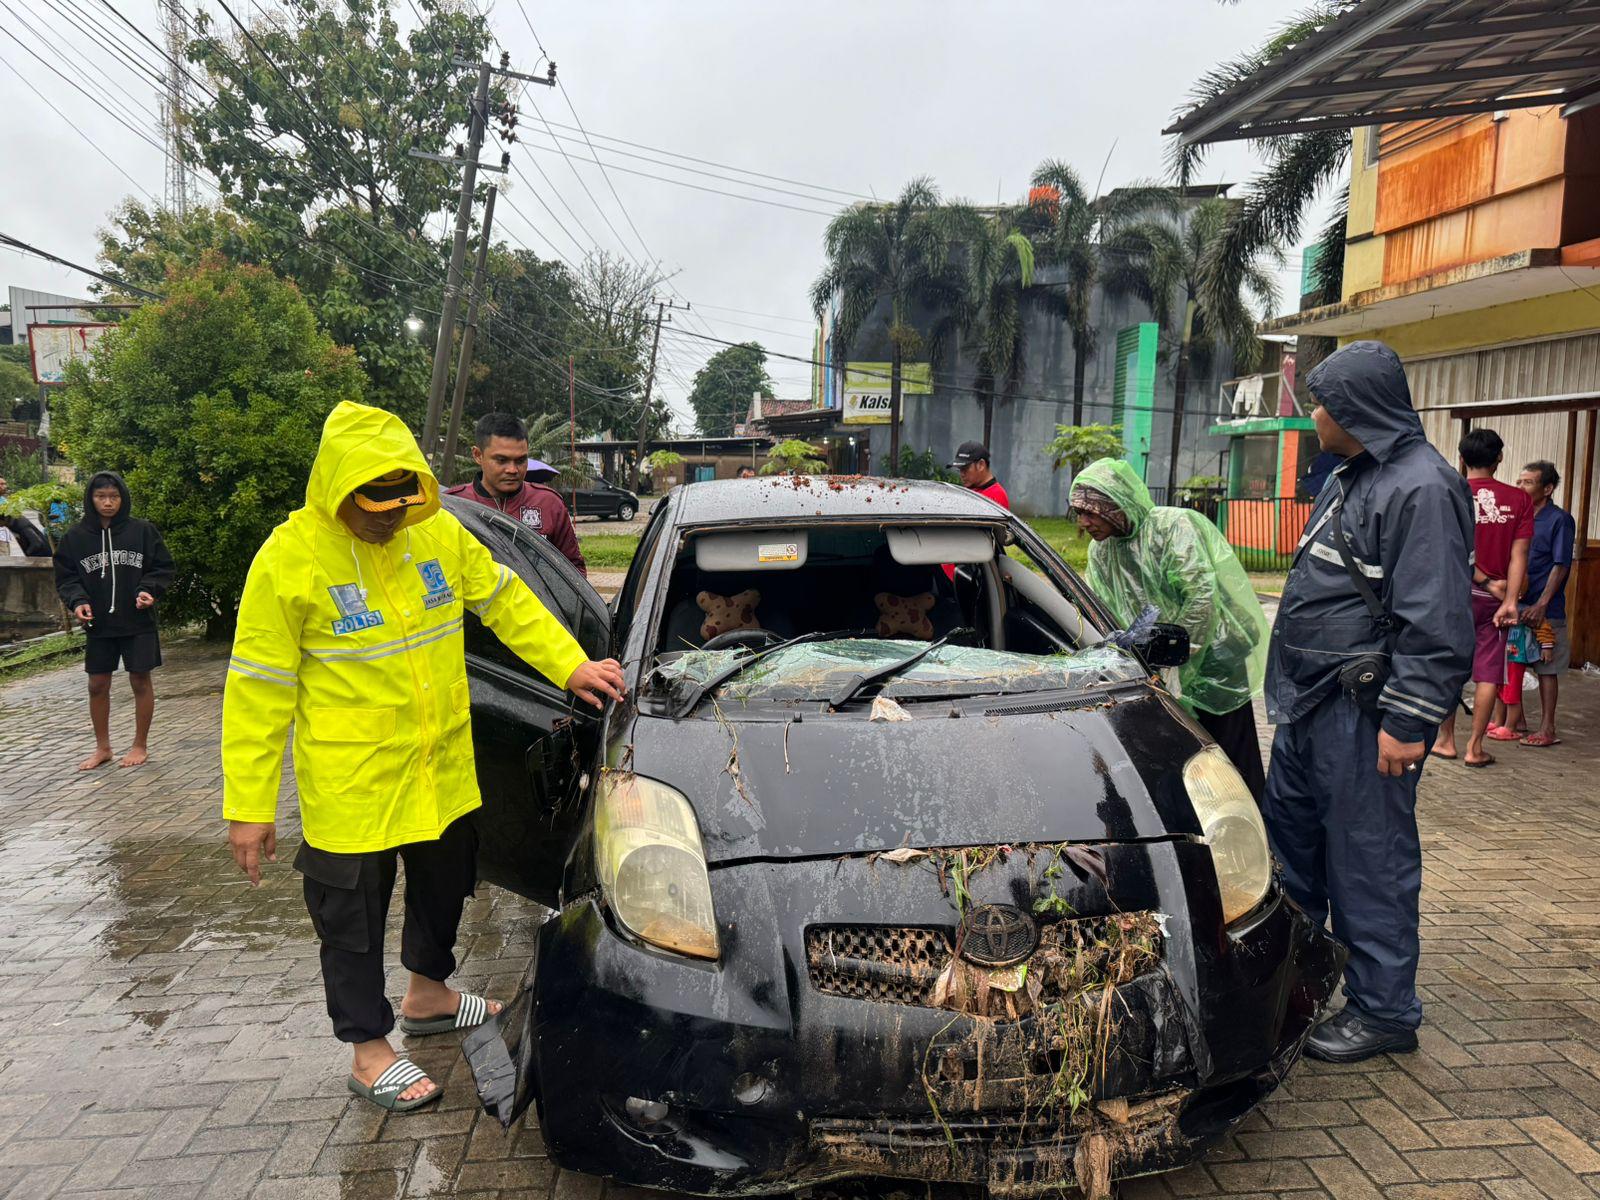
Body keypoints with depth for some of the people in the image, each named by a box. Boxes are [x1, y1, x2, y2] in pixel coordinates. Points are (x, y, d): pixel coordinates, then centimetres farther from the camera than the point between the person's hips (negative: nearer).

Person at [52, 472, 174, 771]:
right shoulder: (75, 536, 0)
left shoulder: (143, 530, -4)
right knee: (97, 685, 8)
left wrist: (149, 590, -15)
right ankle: (102, 748, 24)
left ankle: (140, 746, 19)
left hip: (138, 622, -2)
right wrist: (77, 600, -12)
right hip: (98, 624, 2)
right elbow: (65, 576, 6)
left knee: (140, 681, 5)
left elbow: (162, 567, 2)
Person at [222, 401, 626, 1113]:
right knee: (354, 915, 9)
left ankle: (427, 995, 49)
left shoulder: (438, 531, -2)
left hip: (443, 770, 6)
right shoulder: (291, 556, -16)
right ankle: (369, 1052, 29)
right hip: (350, 785, -5)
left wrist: (570, 666, -3)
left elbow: (506, 601, 8)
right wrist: (249, 807, -13)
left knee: (445, 883, 23)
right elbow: (258, 689, -13)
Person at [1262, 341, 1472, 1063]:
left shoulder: (1420, 487, -17)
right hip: (1310, 704, 10)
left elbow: (1435, 622, -22)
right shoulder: (1352, 477, 16)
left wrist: (1406, 721, -23)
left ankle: (1384, 1011, 15)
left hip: (1363, 713, -10)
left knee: (1369, 858, 0)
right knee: (1288, 835, 19)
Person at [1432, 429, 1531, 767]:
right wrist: (1510, 601, -10)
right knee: (1488, 673, 5)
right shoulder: (1519, 499, -2)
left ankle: (1446, 740, 17)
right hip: (1494, 600, 1)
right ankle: (1475, 748, 6)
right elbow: (1519, 555, -7)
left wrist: (1488, 583, -7)